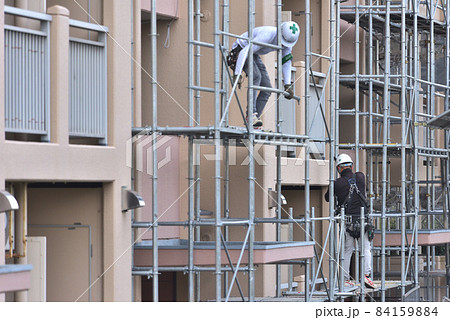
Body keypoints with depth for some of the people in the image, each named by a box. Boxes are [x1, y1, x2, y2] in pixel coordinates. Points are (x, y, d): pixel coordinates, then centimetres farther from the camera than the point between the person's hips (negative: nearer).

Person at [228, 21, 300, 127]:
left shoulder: (287, 40, -11)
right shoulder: (267, 35, -36)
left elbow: (286, 62, 1)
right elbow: (244, 52, -38)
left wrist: (288, 86, -5)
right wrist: (237, 75, -43)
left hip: (254, 55, 8)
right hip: (241, 50, -8)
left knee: (267, 89, -3)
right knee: (256, 76, -32)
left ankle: (254, 119, -4)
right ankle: (251, 114, -35)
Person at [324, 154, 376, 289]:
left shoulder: (337, 184, -6)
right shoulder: (361, 177, 1)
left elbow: (327, 198, 10)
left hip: (347, 221, -1)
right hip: (363, 220, 1)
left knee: (346, 252, 8)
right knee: (366, 249, 10)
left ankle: (345, 279, 9)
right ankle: (367, 275, -4)